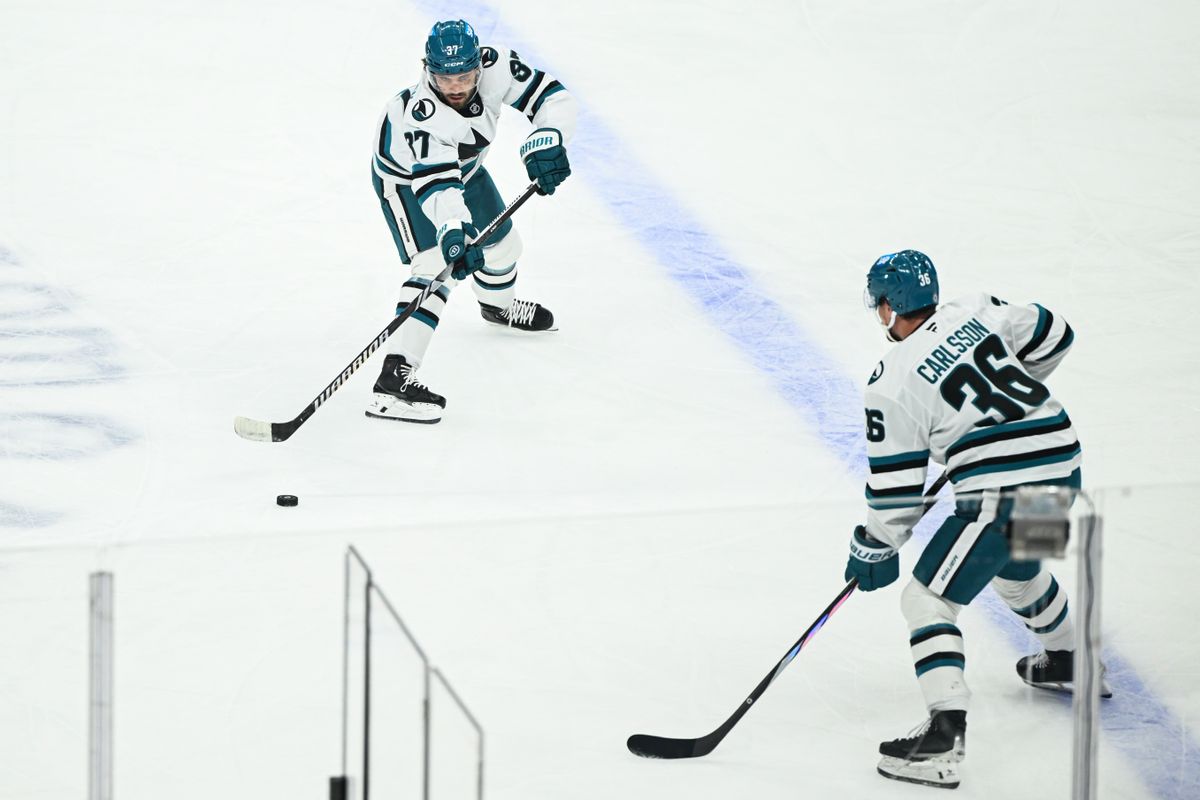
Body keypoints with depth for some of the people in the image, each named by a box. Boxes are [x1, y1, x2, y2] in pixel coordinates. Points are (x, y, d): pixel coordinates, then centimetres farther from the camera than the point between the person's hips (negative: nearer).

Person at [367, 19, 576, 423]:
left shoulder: (495, 66, -30)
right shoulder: (420, 114, -43)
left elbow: (553, 97, -25)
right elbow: (435, 184, -52)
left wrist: (545, 143, -43)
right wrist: (453, 231, -68)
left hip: (463, 166, 7)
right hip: (407, 178, -6)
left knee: (501, 245, 22)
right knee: (437, 265, -24)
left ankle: (497, 305, 58)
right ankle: (394, 376, -31)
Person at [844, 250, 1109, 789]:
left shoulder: (892, 385, -8)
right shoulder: (977, 313, 7)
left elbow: (895, 488, -5)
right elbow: (1054, 337, 18)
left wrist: (873, 549, 9)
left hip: (1003, 494, -8)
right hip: (1061, 463, 8)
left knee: (928, 599, 0)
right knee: (1013, 566, 36)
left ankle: (945, 734, -13)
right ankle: (1070, 662, 56)